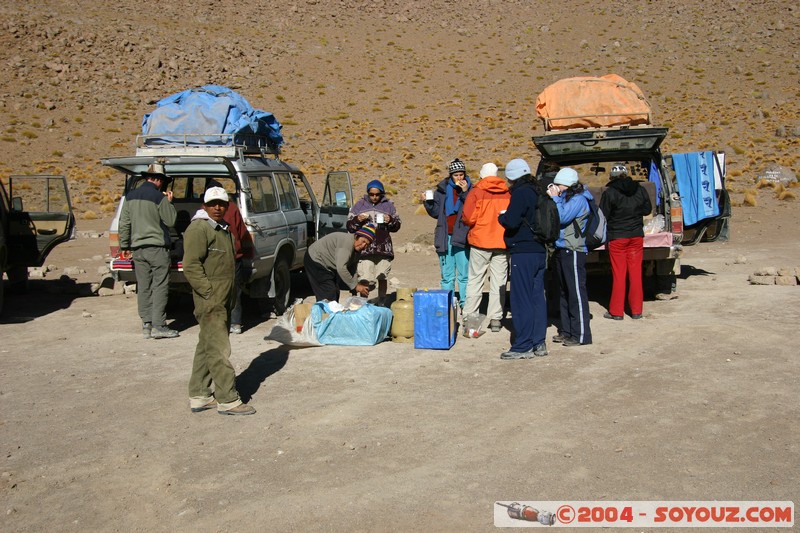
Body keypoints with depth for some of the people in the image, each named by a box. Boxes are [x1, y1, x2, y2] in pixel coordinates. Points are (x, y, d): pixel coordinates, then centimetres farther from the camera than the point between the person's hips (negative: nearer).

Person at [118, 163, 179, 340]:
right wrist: (169, 203, 6)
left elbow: (124, 224, 12)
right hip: (157, 248, -6)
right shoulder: (159, 197, -10)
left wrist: (124, 246, 18)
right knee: (160, 287, -2)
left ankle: (146, 324, 11)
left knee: (143, 287, 9)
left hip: (137, 248, 6)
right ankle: (158, 325, -5)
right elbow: (170, 221, -5)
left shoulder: (130, 196, 10)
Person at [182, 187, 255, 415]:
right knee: (219, 349, -8)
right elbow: (191, 266, -19)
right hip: (210, 302, -10)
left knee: (206, 349, 14)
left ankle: (199, 396, 21)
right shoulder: (199, 229, -11)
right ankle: (228, 400, -4)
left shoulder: (223, 229, 19)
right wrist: (210, 293, -21)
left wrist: (232, 296, 20)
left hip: (224, 301, 10)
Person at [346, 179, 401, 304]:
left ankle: (382, 303, 20)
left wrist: (390, 220, -6)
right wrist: (357, 220, -10)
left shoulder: (388, 205, 11)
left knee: (382, 277, 7)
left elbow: (396, 226, 15)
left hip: (384, 248, 1)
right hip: (365, 248, -1)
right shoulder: (360, 205, 9)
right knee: (364, 278, -6)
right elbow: (349, 226, 10)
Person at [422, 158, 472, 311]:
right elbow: (435, 212, 12)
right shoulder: (442, 189, 11)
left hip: (462, 237, -2)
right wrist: (427, 202, -4)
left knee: (464, 275, -3)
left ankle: (465, 305, 2)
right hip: (445, 237, 3)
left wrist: (465, 193, -13)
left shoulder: (469, 189, 5)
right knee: (447, 276, 7)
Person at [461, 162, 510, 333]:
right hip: (502, 242, 2)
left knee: (475, 280, 7)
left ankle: (469, 316, 8)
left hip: (481, 241, -2)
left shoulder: (476, 192, -6)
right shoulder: (508, 193, 2)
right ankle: (495, 319, 5)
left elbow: (468, 218, -13)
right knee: (498, 281, 6)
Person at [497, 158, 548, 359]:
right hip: (539, 252, 9)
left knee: (522, 301, -4)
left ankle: (523, 346, -1)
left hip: (523, 253, -9)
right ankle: (539, 343, 17)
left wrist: (501, 216, 1)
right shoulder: (537, 192, 13)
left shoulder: (520, 193, -12)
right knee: (537, 298, 11)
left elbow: (511, 222, -22)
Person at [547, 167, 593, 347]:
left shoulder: (578, 199, -12)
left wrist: (555, 198, -10)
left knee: (576, 293, -6)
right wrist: (552, 197, 3)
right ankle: (566, 330, 23)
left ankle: (581, 335, -2)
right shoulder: (565, 197, 13)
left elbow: (562, 217, -20)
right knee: (564, 292, 14)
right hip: (562, 249, 10)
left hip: (573, 251, -10)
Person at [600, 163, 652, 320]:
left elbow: (603, 216, -7)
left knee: (618, 275, 2)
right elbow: (647, 209, 13)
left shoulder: (609, 193, -12)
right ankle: (636, 310, 13)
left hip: (617, 237, -3)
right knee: (635, 273, 8)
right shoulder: (640, 190, 1)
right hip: (636, 236, 4)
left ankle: (616, 311, 7)